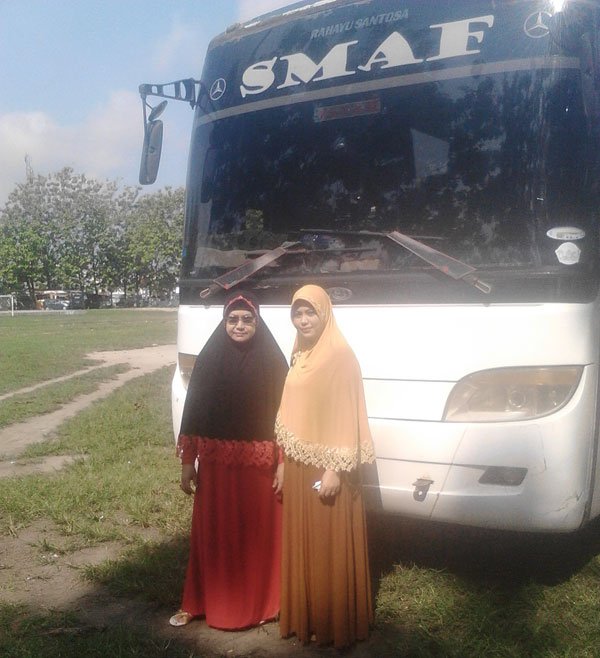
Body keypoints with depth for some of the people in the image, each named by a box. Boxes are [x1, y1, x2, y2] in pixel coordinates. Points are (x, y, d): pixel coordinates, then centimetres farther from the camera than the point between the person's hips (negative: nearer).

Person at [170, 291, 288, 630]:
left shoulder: (273, 361, -3)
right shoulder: (209, 358, 1)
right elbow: (193, 410, 2)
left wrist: (283, 464, -7)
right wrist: (188, 461, 1)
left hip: (259, 464, -1)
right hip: (215, 463, 1)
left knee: (258, 534, 9)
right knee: (212, 534, 11)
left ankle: (258, 603, 27)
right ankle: (200, 602, 26)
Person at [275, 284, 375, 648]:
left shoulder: (340, 355, -15)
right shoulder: (300, 356, 10)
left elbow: (347, 416, -18)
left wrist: (335, 469, -20)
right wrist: (284, 463, 15)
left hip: (326, 467, -8)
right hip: (299, 466, 8)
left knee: (330, 548, 3)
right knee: (302, 544, 16)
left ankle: (337, 624, 17)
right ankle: (307, 616, 30)